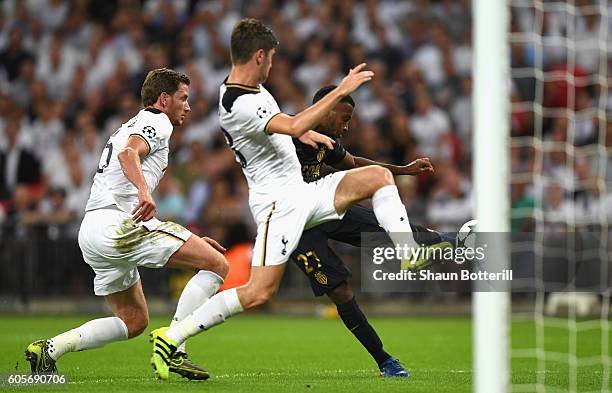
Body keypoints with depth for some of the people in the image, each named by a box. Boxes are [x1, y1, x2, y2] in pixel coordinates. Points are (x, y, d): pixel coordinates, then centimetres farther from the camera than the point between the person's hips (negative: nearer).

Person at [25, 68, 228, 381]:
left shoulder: (132, 126, 32)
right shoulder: (157, 122, 3)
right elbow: (128, 153, -20)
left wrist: (191, 240, 32)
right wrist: (144, 190, -39)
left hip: (91, 232, 10)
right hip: (117, 224, -10)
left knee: (134, 322, 18)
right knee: (216, 265, -8)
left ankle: (48, 349, 5)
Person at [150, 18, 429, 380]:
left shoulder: (254, 88, 10)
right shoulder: (237, 104, -22)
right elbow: (294, 126, -33)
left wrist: (305, 133, 18)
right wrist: (341, 90, -29)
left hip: (304, 191, 10)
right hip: (278, 201, -10)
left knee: (379, 175, 5)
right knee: (260, 293, -16)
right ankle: (172, 337, -10)